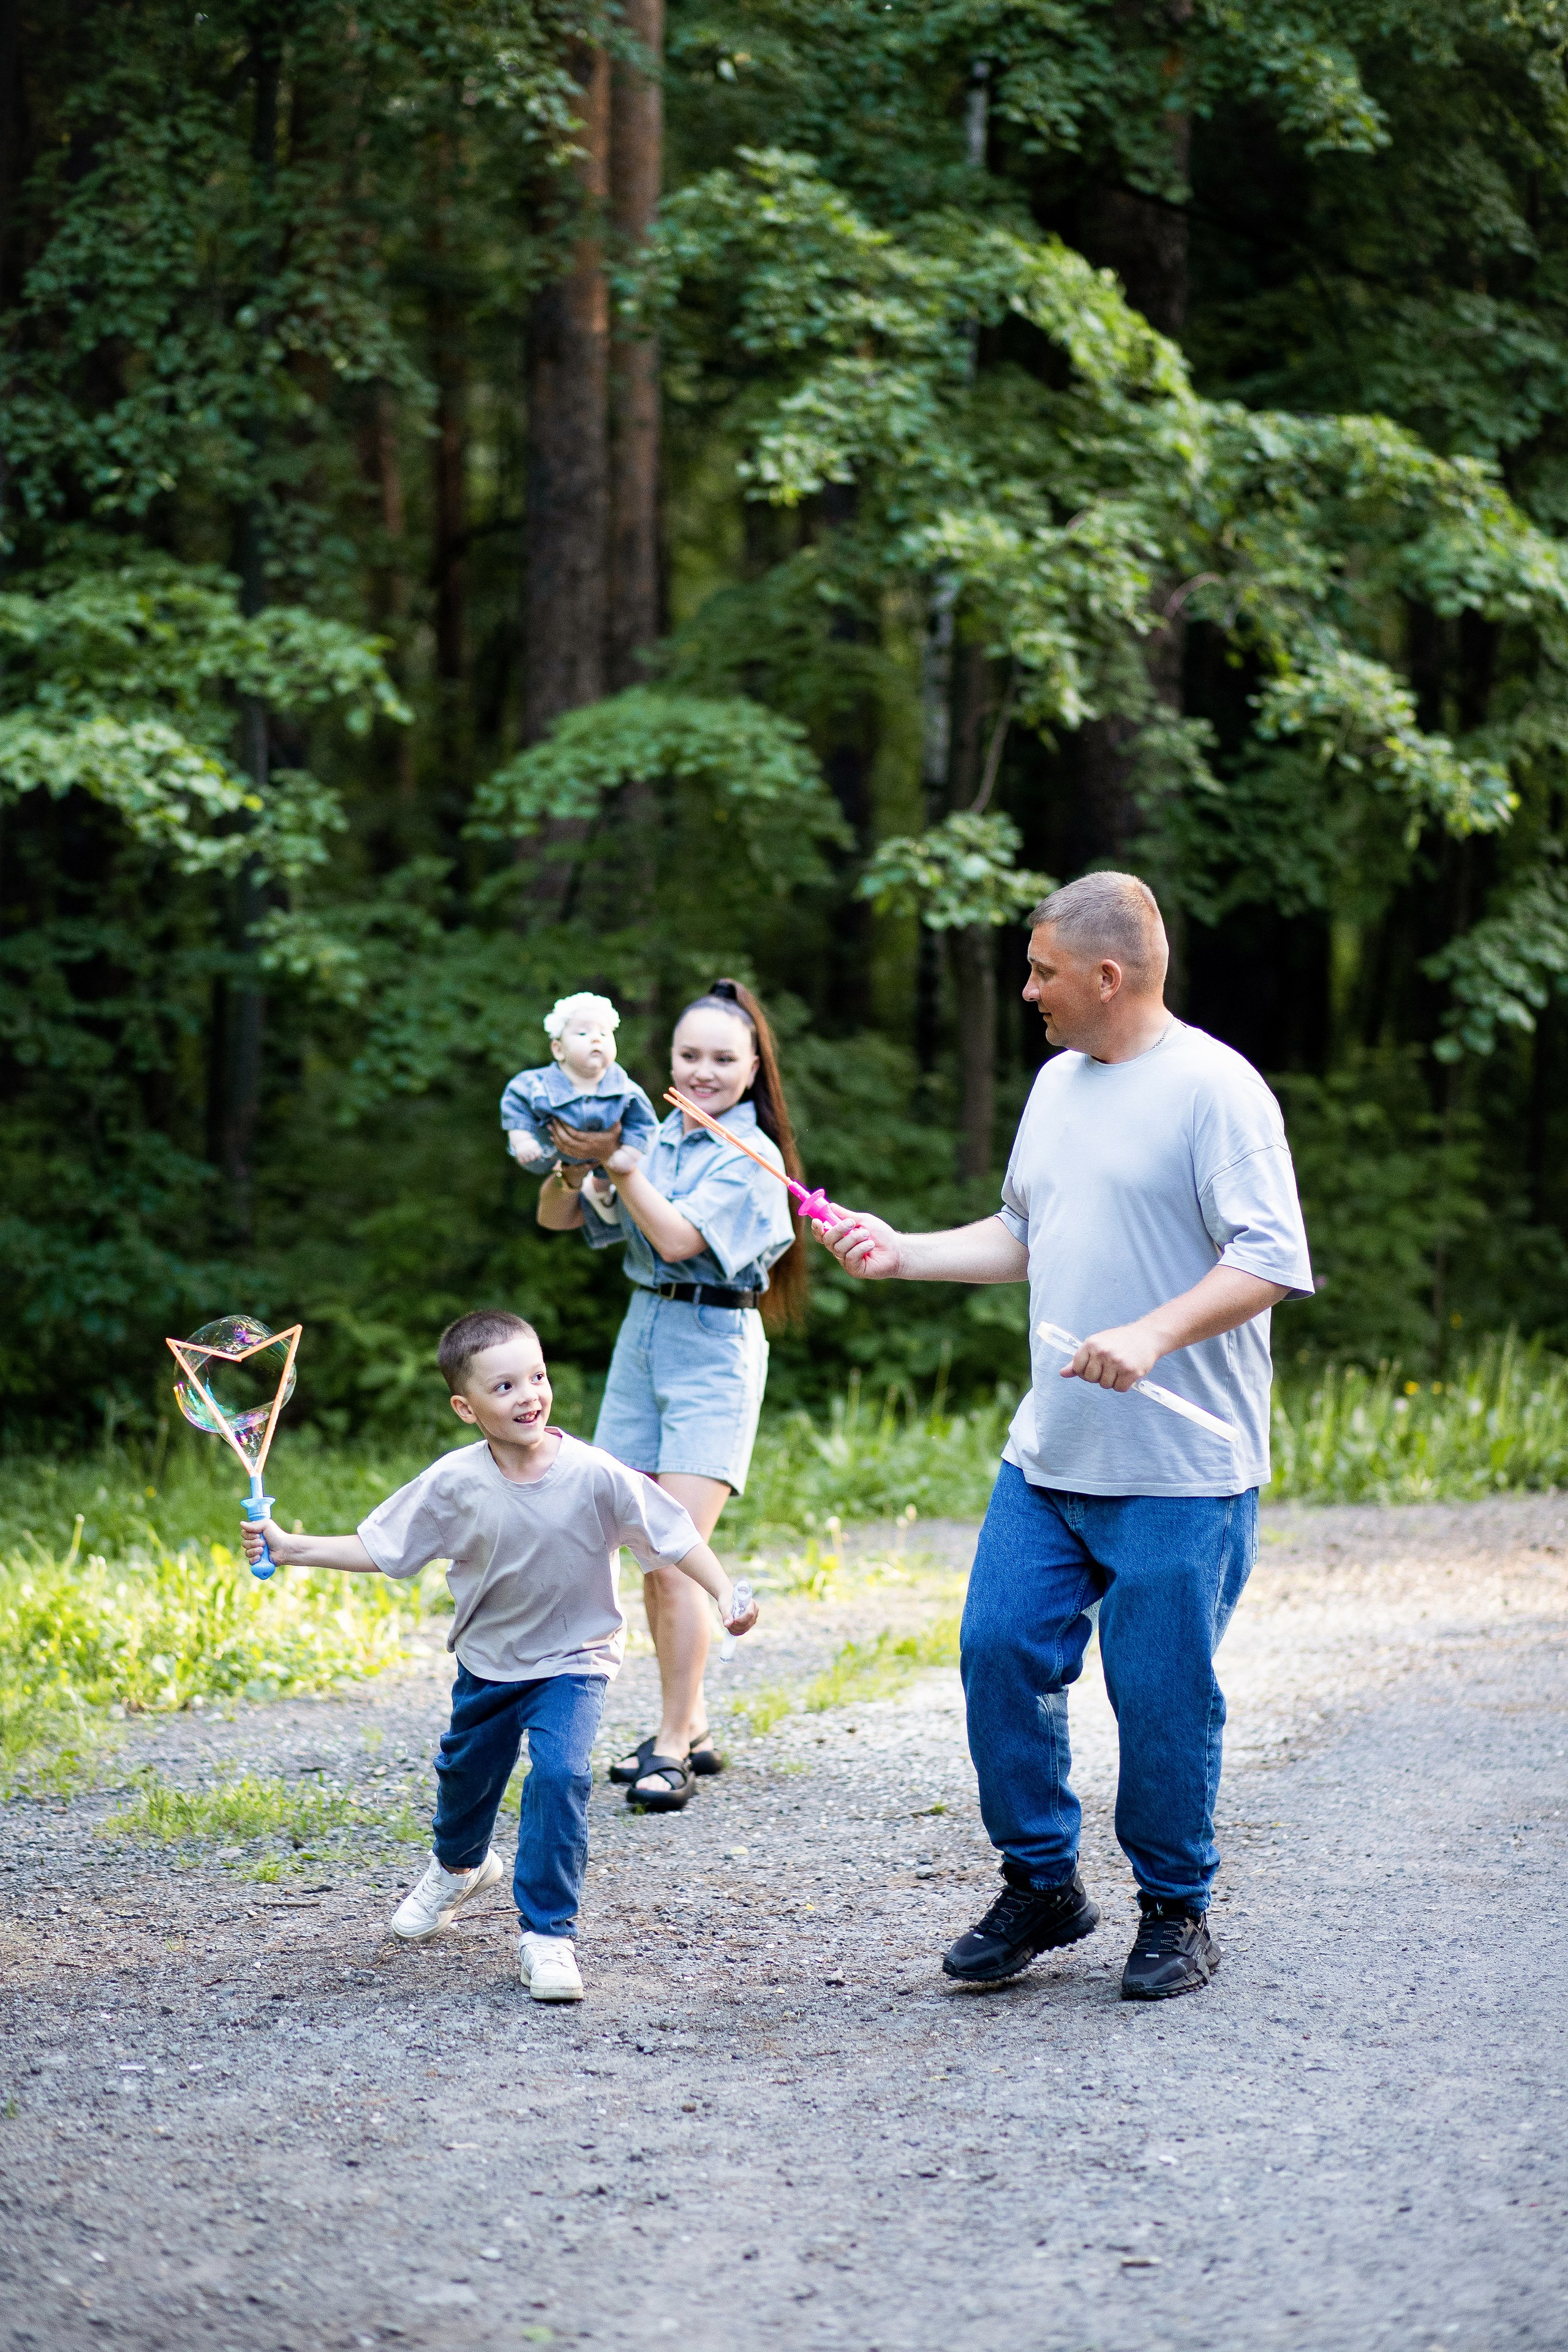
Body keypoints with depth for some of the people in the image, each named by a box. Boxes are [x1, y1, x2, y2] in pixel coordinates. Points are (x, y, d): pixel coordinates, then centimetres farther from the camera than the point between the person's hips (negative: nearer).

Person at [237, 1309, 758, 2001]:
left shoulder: (594, 1475, -23)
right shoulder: (454, 1484, -18)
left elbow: (673, 1535, -15)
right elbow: (377, 1549, -8)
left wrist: (726, 1595, -24)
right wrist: (290, 1548, -14)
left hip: (573, 1659, -3)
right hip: (488, 1656, 3)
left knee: (559, 1776, -22)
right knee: (465, 1772, 21)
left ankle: (547, 1935, -10)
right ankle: (460, 1866, 56)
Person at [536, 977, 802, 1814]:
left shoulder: (751, 1156, -7)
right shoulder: (653, 1138, 8)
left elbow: (678, 1237, -19)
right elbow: (557, 1218, 6)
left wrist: (615, 1162, -23)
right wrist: (572, 1162, -13)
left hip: (713, 1352, -6)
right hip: (641, 1337, 6)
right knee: (651, 1555, 8)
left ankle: (672, 1747, -9)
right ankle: (689, 1727, 19)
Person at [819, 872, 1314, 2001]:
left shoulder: (1214, 1088, -11)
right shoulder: (1060, 1083, 15)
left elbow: (1273, 1260, -17)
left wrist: (1154, 1334, -27)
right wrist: (900, 1252, 17)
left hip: (1180, 1478, -7)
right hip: (1047, 1461, 7)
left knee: (1162, 1694, -1)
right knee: (1003, 1651, 3)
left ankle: (1177, 1912, 16)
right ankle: (1042, 1885, 18)